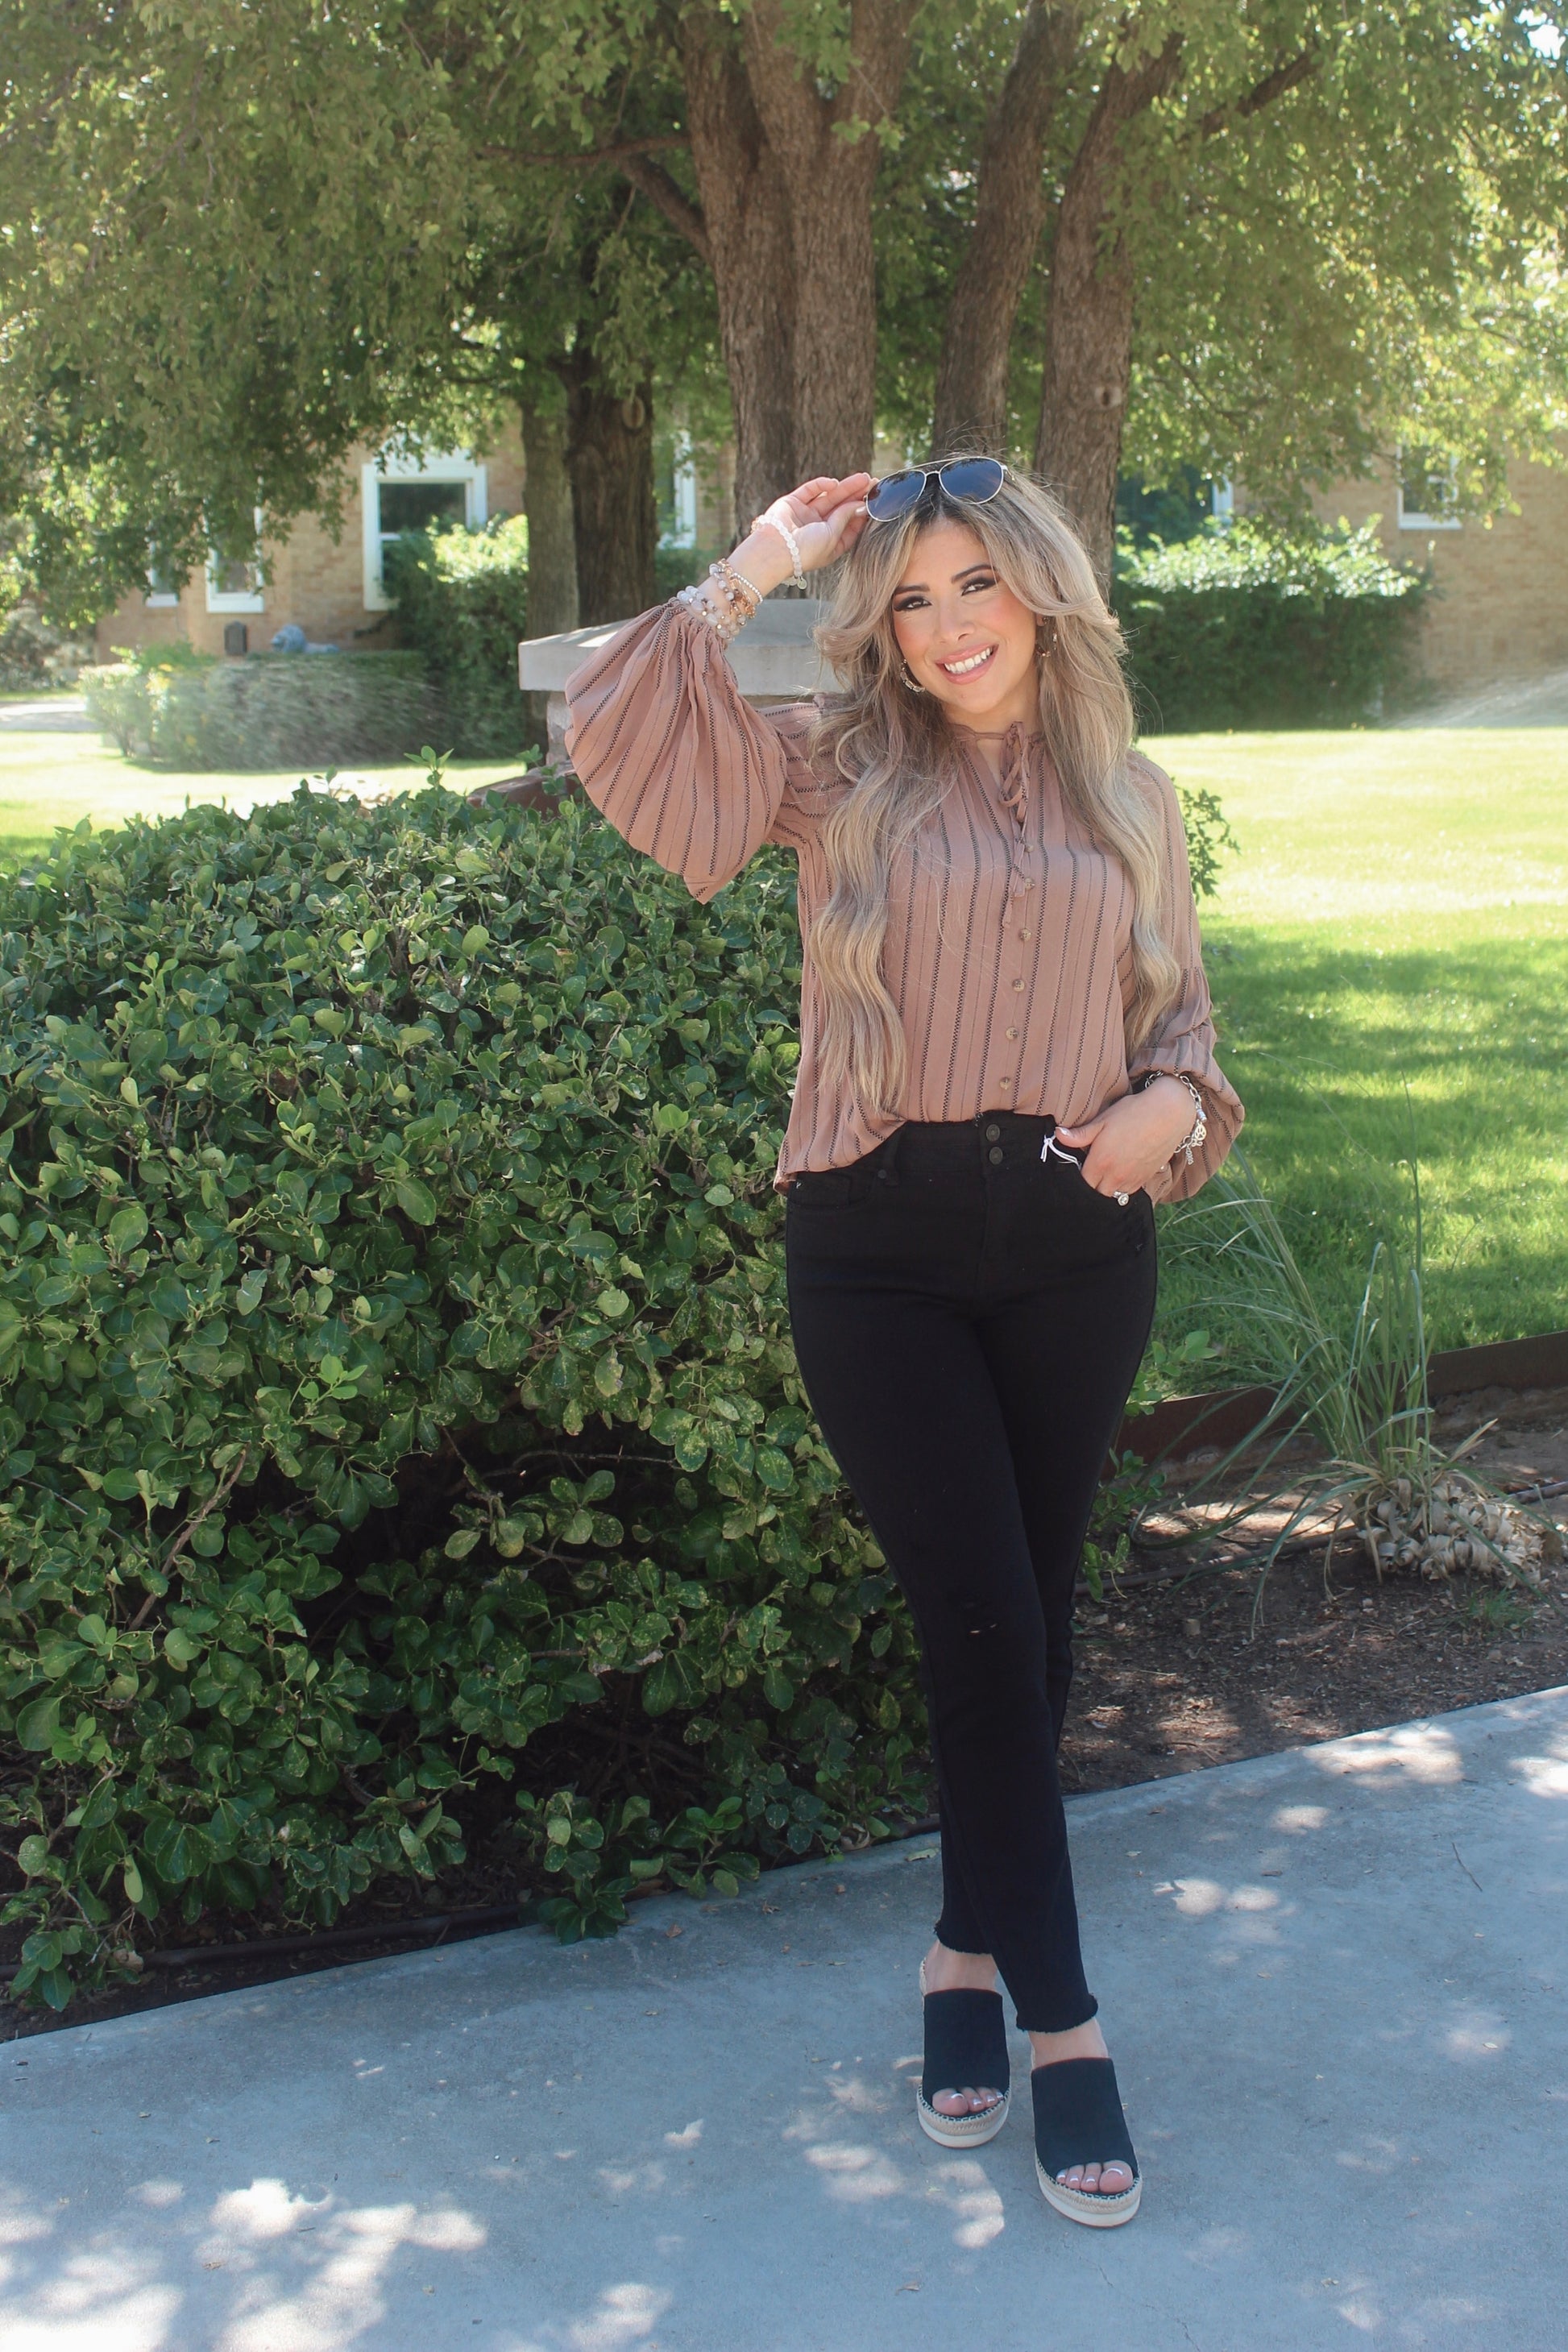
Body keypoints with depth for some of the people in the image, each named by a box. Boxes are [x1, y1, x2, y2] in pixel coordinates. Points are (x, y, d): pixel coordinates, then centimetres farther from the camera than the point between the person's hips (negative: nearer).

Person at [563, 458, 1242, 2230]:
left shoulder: (1127, 799, 11)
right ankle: (1060, 2021, 3)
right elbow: (614, 739, -9)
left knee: (1028, 1616, 11)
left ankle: (970, 1950, 28)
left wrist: (1171, 1103, -6)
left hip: (1075, 1241, 3)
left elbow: (1183, 1019, 16)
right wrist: (753, 573, -7)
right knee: (985, 1618, -7)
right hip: (879, 1244, -3)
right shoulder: (841, 773, 3)